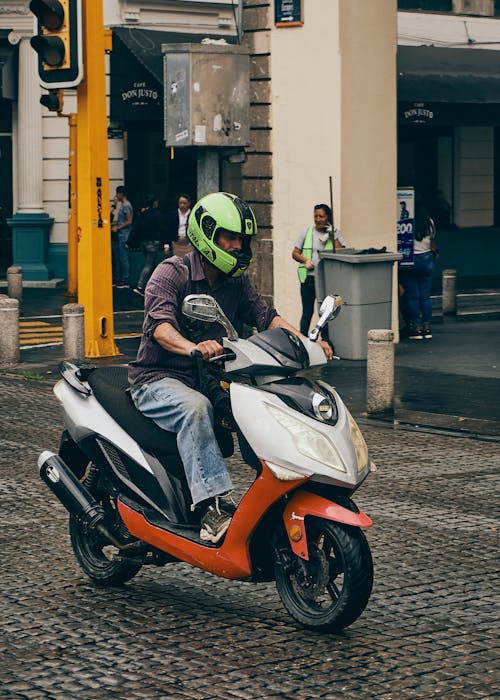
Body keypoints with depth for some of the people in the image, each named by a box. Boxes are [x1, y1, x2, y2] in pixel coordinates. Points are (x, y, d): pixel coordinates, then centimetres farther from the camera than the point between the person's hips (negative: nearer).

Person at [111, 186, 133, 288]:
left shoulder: (126, 205, -12)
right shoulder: (122, 205, 18)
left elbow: (129, 221, -18)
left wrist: (117, 228, -14)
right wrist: (114, 224, 14)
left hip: (123, 234, -10)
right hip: (118, 235, 10)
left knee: (123, 258, -8)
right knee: (116, 258, 11)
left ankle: (125, 282, -6)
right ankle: (116, 280, 16)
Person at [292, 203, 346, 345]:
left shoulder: (335, 233, 7)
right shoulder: (307, 232, 11)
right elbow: (295, 253, 11)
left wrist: (333, 237, -12)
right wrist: (305, 260, -7)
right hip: (308, 278, 1)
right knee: (307, 312, 4)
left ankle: (326, 341, 6)